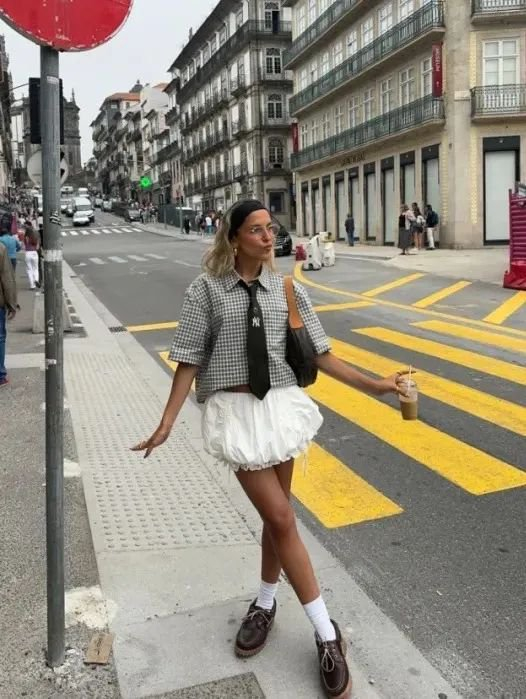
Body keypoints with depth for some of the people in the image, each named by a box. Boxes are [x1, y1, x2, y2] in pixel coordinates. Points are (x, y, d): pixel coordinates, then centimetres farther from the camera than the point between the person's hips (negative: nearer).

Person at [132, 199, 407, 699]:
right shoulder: (207, 290, -4)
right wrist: (167, 422, -6)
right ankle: (327, 635, 11)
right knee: (280, 517, -3)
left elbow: (319, 355, 4)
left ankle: (265, 604, 39)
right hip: (234, 410, -3)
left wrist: (374, 385, -1)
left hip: (280, 405, 3)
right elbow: (190, 360, -3)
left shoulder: (286, 290, 3)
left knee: (276, 515, 13)